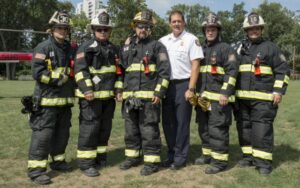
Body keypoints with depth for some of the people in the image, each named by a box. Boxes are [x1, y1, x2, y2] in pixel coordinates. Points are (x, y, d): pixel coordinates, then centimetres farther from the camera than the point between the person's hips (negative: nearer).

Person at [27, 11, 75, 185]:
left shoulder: (70, 49, 16)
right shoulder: (43, 47, -5)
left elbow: (74, 70, 25)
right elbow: (38, 72, -15)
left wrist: (72, 88, 13)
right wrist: (58, 80, -15)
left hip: (65, 99, 7)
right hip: (47, 99, -7)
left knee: (62, 132, 14)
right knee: (43, 133, -8)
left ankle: (58, 161, 29)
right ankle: (36, 169, -1)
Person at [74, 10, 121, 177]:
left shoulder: (114, 49, 16)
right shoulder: (86, 47, -4)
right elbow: (80, 70, -13)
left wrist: (118, 90, 10)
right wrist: (87, 89, -22)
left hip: (108, 96, 7)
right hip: (91, 95, -6)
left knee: (105, 128, 13)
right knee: (89, 128, -6)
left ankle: (101, 157, 27)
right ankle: (86, 163, 2)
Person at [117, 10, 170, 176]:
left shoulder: (157, 46, 1)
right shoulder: (127, 46, 17)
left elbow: (164, 72, -6)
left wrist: (159, 92, -14)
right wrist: (119, 90, 14)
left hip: (149, 96, -6)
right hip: (129, 96, 6)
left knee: (149, 130, -2)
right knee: (131, 129, 14)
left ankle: (152, 161, 7)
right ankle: (132, 157, 28)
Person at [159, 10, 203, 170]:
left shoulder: (191, 39, -3)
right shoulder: (163, 41, 11)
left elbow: (195, 65, -8)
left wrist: (191, 89, -14)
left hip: (183, 85, -5)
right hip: (167, 85, 5)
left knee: (182, 123, 1)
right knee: (167, 122, 10)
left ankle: (180, 158, 12)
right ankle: (171, 155, 23)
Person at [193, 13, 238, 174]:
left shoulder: (226, 49, -1)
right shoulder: (201, 50, 20)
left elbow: (232, 71, -10)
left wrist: (225, 93, -18)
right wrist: (196, 93, 19)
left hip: (219, 97, -7)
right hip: (203, 97, 7)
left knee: (217, 129, -7)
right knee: (203, 128, 13)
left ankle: (220, 160, 1)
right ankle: (207, 154, 26)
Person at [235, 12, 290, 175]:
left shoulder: (270, 47, 4)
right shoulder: (241, 48, 16)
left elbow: (283, 70, 2)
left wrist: (278, 91, -8)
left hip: (263, 98, -5)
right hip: (242, 98, 5)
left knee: (262, 130, -6)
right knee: (244, 128, 9)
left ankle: (263, 162, 3)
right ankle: (249, 156, 22)